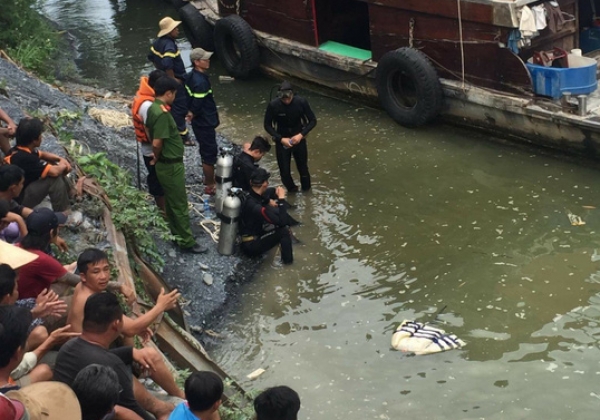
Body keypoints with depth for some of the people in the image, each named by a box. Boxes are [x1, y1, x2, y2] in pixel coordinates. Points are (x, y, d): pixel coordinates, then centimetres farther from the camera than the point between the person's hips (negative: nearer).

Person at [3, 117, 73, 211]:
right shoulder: (26, 158, -30)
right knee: (55, 179, -22)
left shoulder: (17, 150, 0)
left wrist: (61, 159, 3)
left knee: (53, 165, 10)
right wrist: (63, 166, -9)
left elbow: (43, 154, 18)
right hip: (19, 200, -10)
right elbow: (54, 172, -32)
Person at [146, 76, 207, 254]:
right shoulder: (162, 114, -28)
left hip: (165, 164, 10)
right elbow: (157, 143, -30)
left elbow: (150, 132, 15)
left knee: (171, 202, 22)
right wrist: (157, 158, -10)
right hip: (171, 165, -10)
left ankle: (176, 234, 35)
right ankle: (187, 242, 10)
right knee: (180, 205, 1)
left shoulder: (153, 108, 3)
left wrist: (158, 157, 14)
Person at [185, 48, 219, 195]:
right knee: (209, 154, 3)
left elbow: (188, 98, 11)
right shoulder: (200, 82, -28)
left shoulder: (191, 76, 3)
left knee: (206, 152, 23)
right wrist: (192, 114, -7)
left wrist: (190, 112, 8)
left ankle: (209, 180, 37)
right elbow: (197, 105, -26)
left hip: (200, 122, 10)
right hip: (205, 123, -10)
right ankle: (210, 186, 14)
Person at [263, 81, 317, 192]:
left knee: (303, 168, 12)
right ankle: (291, 190, 34)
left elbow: (313, 120, -8)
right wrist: (280, 139, -19)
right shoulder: (273, 105, -22)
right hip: (282, 140, 0)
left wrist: (301, 135, -20)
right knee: (284, 171, 5)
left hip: (299, 139, 1)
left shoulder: (301, 102, -20)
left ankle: (306, 191, 38)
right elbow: (267, 125, -9)